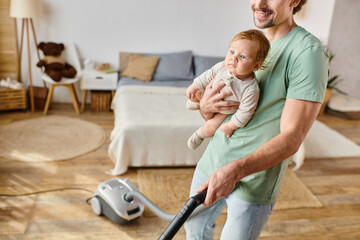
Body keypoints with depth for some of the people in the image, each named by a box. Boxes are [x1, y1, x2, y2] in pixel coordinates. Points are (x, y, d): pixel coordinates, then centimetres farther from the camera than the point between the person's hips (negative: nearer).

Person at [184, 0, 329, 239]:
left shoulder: (308, 50, -16)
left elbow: (292, 138, -21)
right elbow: (211, 116, 8)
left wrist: (235, 170, -34)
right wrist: (205, 107, -16)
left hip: (254, 179, -6)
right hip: (212, 161, 7)